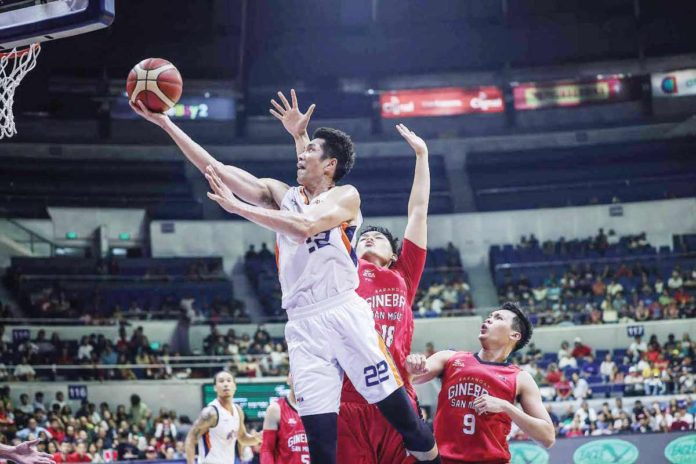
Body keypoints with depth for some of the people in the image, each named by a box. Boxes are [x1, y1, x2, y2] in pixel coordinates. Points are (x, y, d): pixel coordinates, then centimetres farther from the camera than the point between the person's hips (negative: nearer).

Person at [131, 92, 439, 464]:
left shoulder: (345, 196, 2)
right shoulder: (282, 195, 15)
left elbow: (304, 226, -19)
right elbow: (215, 168, 10)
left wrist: (238, 207, -18)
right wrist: (164, 123, 6)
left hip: (344, 314, -4)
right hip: (303, 325, 4)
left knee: (395, 406, -4)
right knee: (319, 434, -2)